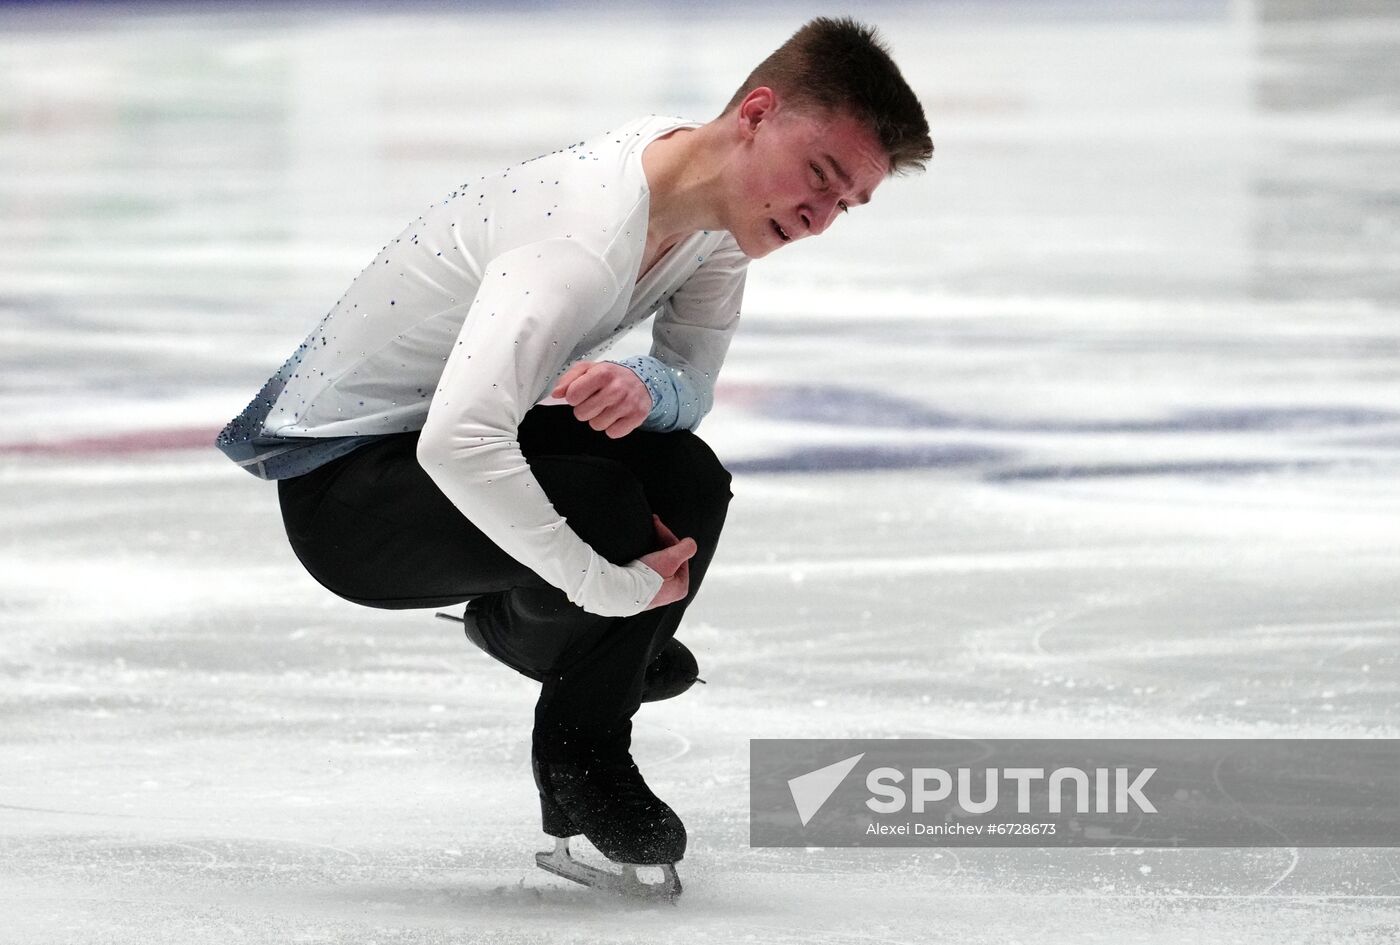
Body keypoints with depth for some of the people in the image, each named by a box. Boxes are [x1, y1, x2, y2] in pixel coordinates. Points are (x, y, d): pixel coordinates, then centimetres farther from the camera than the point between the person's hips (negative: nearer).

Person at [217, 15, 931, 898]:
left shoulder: (719, 195, -5)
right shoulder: (589, 237, -35)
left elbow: (693, 384, 6)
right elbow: (456, 444, -46)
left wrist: (643, 389, -21)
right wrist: (617, 587, -36)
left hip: (455, 439, 9)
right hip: (340, 484, -9)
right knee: (605, 511, -29)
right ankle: (581, 767, -3)